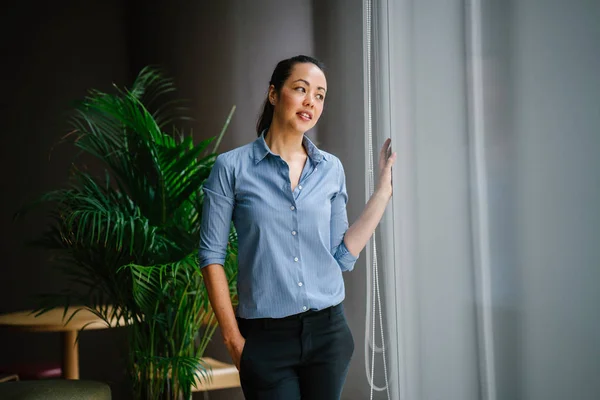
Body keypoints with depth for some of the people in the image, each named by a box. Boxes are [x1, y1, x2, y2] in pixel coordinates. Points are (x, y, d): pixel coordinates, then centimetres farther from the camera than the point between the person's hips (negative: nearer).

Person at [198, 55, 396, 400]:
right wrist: (233, 338, -6)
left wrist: (384, 188, 1)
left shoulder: (332, 169, 5)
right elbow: (212, 255, -3)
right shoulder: (232, 167, -6)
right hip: (266, 336, -3)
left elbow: (342, 256, 4)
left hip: (328, 332, 3)